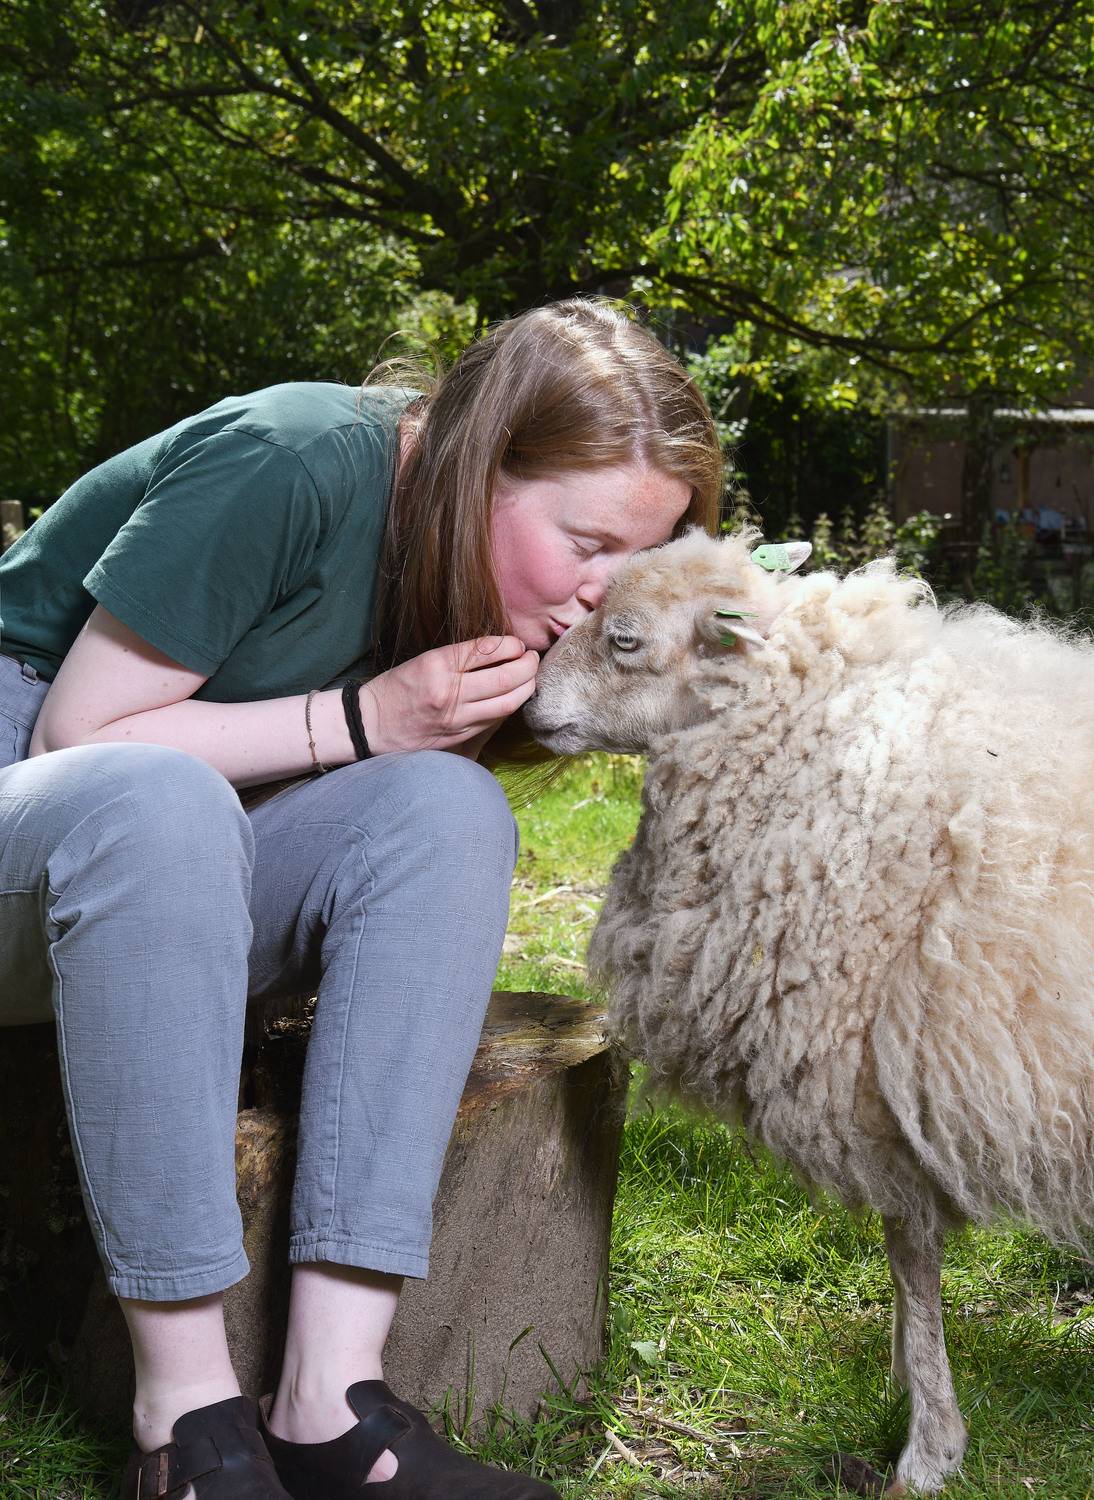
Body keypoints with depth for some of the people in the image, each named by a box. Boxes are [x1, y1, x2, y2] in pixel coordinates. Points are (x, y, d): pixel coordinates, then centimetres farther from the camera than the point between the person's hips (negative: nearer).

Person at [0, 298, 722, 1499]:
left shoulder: (458, 545, 0)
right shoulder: (289, 464, -22)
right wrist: (361, 721, -24)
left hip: (175, 872, 6)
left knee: (449, 807, -23)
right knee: (155, 797, -40)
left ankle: (329, 1397, -29)